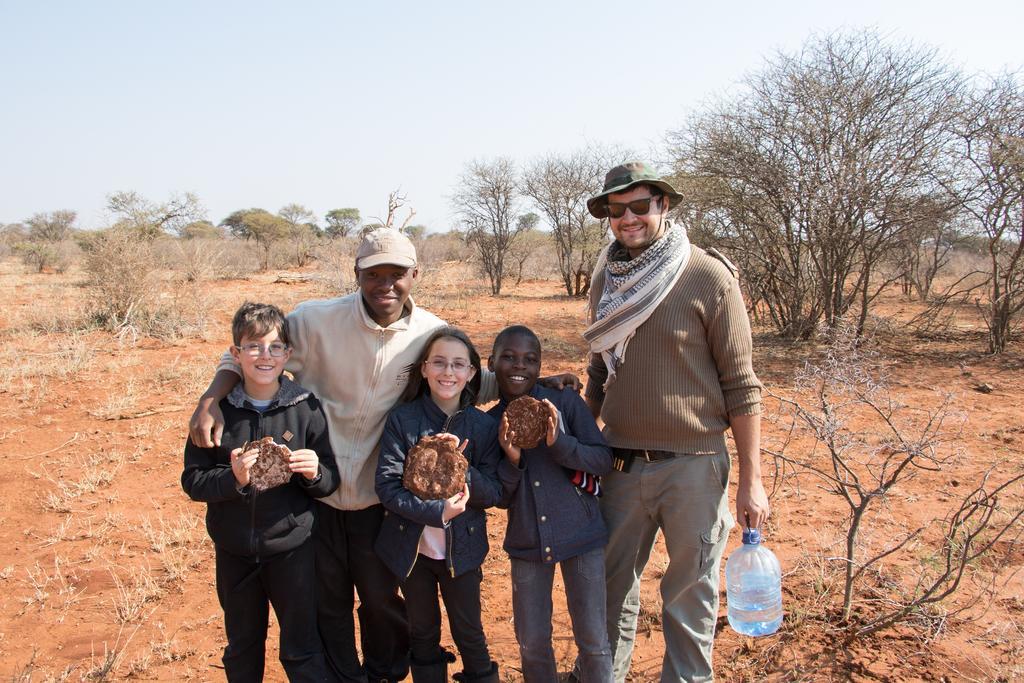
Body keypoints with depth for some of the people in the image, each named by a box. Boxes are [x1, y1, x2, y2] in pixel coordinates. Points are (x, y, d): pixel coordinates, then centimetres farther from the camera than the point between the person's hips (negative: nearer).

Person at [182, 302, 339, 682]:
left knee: (302, 650, 11)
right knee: (242, 650, 21)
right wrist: (233, 478, -23)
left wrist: (314, 473, -23)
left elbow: (330, 482, -2)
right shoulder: (218, 409, -7)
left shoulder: (305, 407, -8)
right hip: (234, 550, 2)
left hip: (291, 547, -1)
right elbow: (192, 481, -5)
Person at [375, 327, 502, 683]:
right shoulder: (402, 419, -11)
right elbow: (387, 485, -15)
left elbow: (493, 493, -8)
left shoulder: (484, 426, -6)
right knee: (423, 633, 18)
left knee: (469, 633, 13)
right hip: (412, 547, 0)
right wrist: (437, 511, -26)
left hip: (462, 548, 0)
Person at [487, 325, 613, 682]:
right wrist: (511, 459, -17)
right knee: (531, 643, 11)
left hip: (580, 535, -2)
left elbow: (604, 459, -9)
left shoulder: (565, 402, -9)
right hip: (527, 544, 2)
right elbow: (499, 498, 2)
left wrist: (560, 443, -24)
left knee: (592, 639, 6)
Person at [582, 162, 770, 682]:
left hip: (693, 466, -4)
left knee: (690, 596, 10)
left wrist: (751, 481, -9)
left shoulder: (708, 276, -10)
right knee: (612, 587, 18)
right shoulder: (606, 278, 6)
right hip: (619, 463, 5)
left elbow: (741, 384, -8)